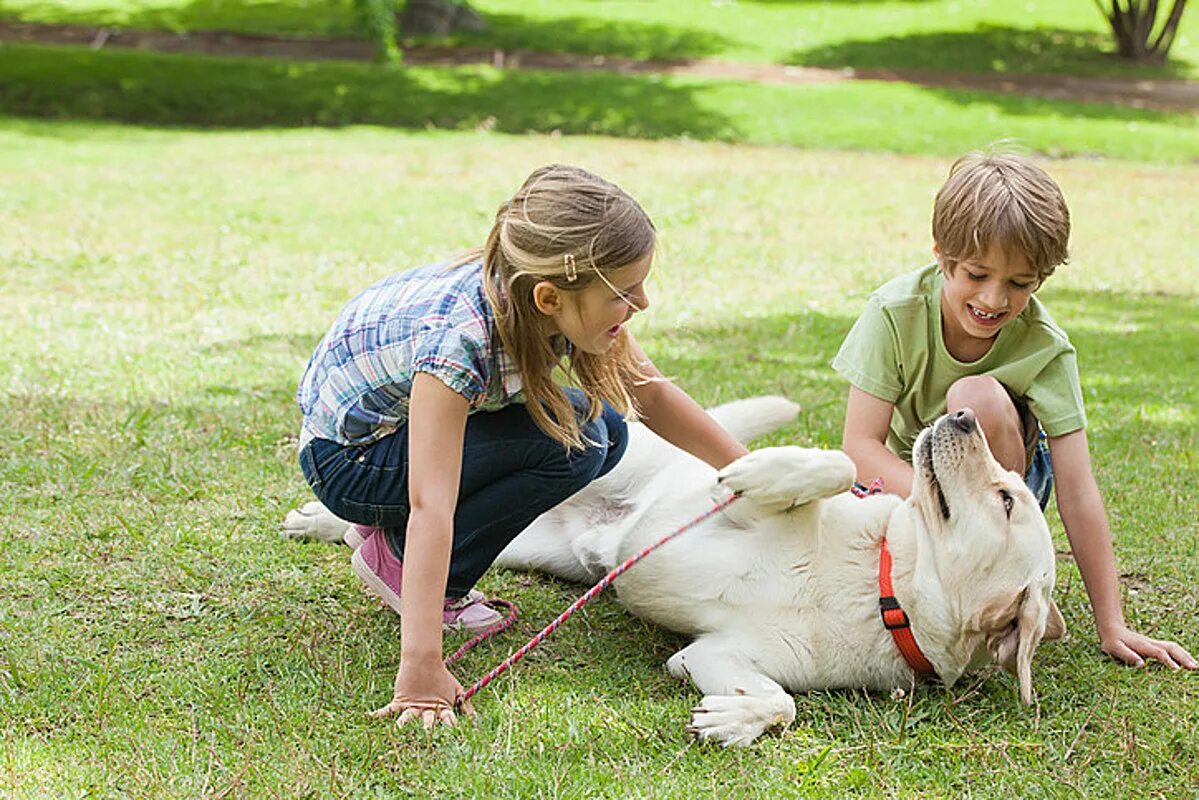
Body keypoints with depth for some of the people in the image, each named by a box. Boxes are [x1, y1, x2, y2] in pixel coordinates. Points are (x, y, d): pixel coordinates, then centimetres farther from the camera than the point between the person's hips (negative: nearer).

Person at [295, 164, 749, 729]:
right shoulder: (459, 339, -38)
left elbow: (651, 394, -1)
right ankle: (394, 554, -6)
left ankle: (394, 531, 5)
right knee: (572, 445, -23)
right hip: (345, 458, -8)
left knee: (604, 430, -5)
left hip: (416, 414, 8)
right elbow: (431, 507, -43)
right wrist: (421, 667, -47)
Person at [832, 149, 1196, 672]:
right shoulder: (895, 313, -23)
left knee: (978, 396, -33)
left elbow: (1078, 495, -22)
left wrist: (1111, 626, -24)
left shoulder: (1045, 348, -22)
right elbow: (860, 446, -25)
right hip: (903, 479, 1)